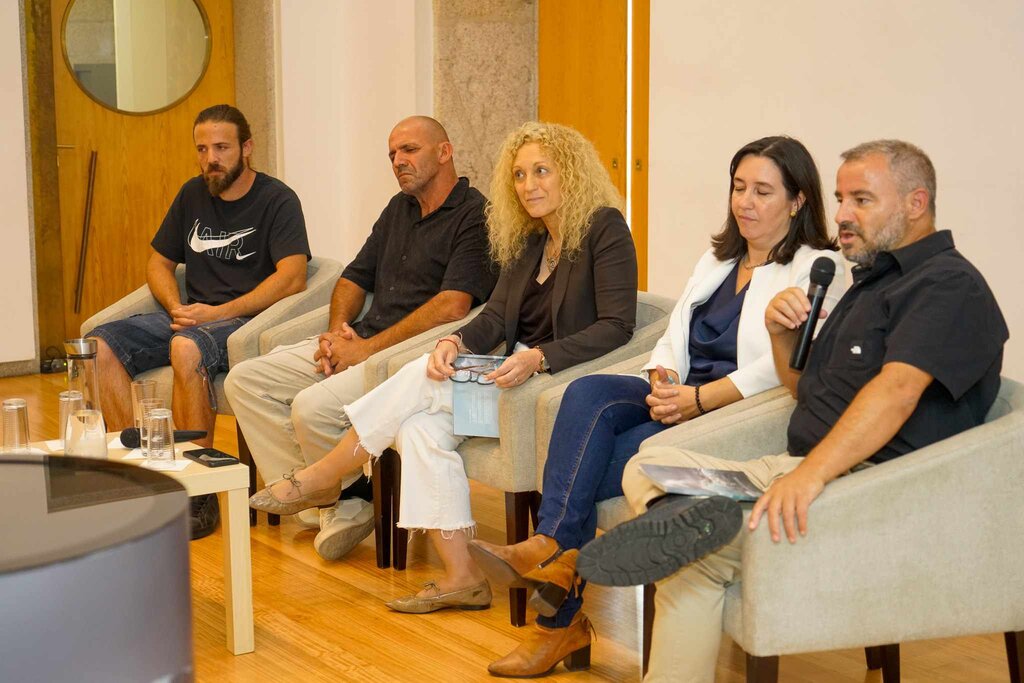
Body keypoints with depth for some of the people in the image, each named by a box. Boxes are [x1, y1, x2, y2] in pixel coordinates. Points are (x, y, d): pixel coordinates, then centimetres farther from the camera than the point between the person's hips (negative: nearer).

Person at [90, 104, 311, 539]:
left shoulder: (277, 200, -4)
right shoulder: (193, 195, 16)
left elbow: (293, 277, -17)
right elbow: (159, 263, 22)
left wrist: (217, 313, -21)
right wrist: (177, 308, 0)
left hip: (244, 321, -7)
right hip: (191, 318, 7)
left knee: (186, 347, -38)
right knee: (100, 346, -16)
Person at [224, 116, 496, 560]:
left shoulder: (474, 216, -9)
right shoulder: (400, 208, 19)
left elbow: (452, 306, -21)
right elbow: (355, 277, 24)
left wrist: (368, 348, -18)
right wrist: (337, 328, 2)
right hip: (359, 344, 9)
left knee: (312, 407, -30)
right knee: (245, 381, -1)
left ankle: (350, 500, -1)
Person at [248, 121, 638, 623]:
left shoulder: (604, 229, -6)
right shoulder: (527, 242, 18)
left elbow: (616, 326, -16)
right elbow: (495, 316, 8)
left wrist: (538, 357, -28)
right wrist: (457, 342, -15)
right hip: (518, 375, 7)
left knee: (422, 381, -21)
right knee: (419, 427, -20)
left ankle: (322, 478, -3)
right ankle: (460, 578, -19)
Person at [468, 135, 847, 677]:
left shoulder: (817, 268, -2)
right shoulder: (718, 258, 22)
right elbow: (674, 335, 16)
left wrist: (700, 399, -21)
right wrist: (662, 380, -7)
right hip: (679, 399, 7)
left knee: (606, 455, -27)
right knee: (589, 393, -25)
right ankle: (552, 550, -33)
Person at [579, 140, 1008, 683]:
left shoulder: (949, 285, -7)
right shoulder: (874, 280, 25)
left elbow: (898, 389, -24)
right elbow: (808, 389, 30)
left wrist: (812, 474, -36)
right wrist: (782, 335, 8)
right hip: (798, 467, 10)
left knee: (692, 561, -27)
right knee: (646, 465, -6)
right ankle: (691, 515, -28)